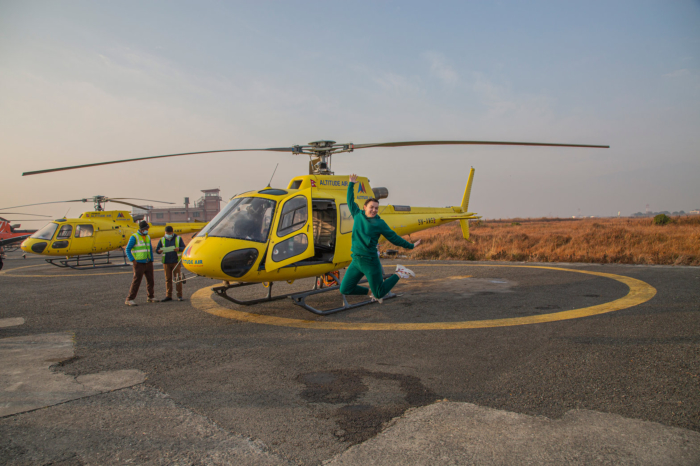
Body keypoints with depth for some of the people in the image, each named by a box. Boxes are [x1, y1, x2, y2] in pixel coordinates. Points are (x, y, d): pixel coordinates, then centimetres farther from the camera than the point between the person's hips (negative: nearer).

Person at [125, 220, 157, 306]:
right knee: (136, 281, -9)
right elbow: (128, 249, -10)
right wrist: (133, 260, -16)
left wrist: (151, 261, 13)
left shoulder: (148, 237, 12)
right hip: (139, 263, -7)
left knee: (150, 280, 11)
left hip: (148, 263, 7)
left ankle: (151, 297, 23)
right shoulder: (134, 237, -9)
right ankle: (129, 299, -4)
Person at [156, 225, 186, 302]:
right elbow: (157, 250, 7)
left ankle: (179, 296, 3)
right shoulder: (162, 240, 8)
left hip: (176, 262, -2)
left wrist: (179, 249, -21)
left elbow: (184, 248, 1)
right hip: (166, 262, 2)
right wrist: (159, 251, -18)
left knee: (178, 278, -2)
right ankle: (168, 296, 11)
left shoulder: (178, 239, 3)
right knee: (168, 279, 5)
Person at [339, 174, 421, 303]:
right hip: (356, 260, 5)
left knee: (379, 294, 2)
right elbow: (350, 201, 21)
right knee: (345, 289, 4)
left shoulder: (379, 223, -3)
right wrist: (351, 184, 26)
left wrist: (410, 245, 9)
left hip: (370, 261, -5)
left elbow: (393, 237, 5)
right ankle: (370, 291, 26)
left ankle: (399, 273, 23)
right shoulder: (358, 215, 7)